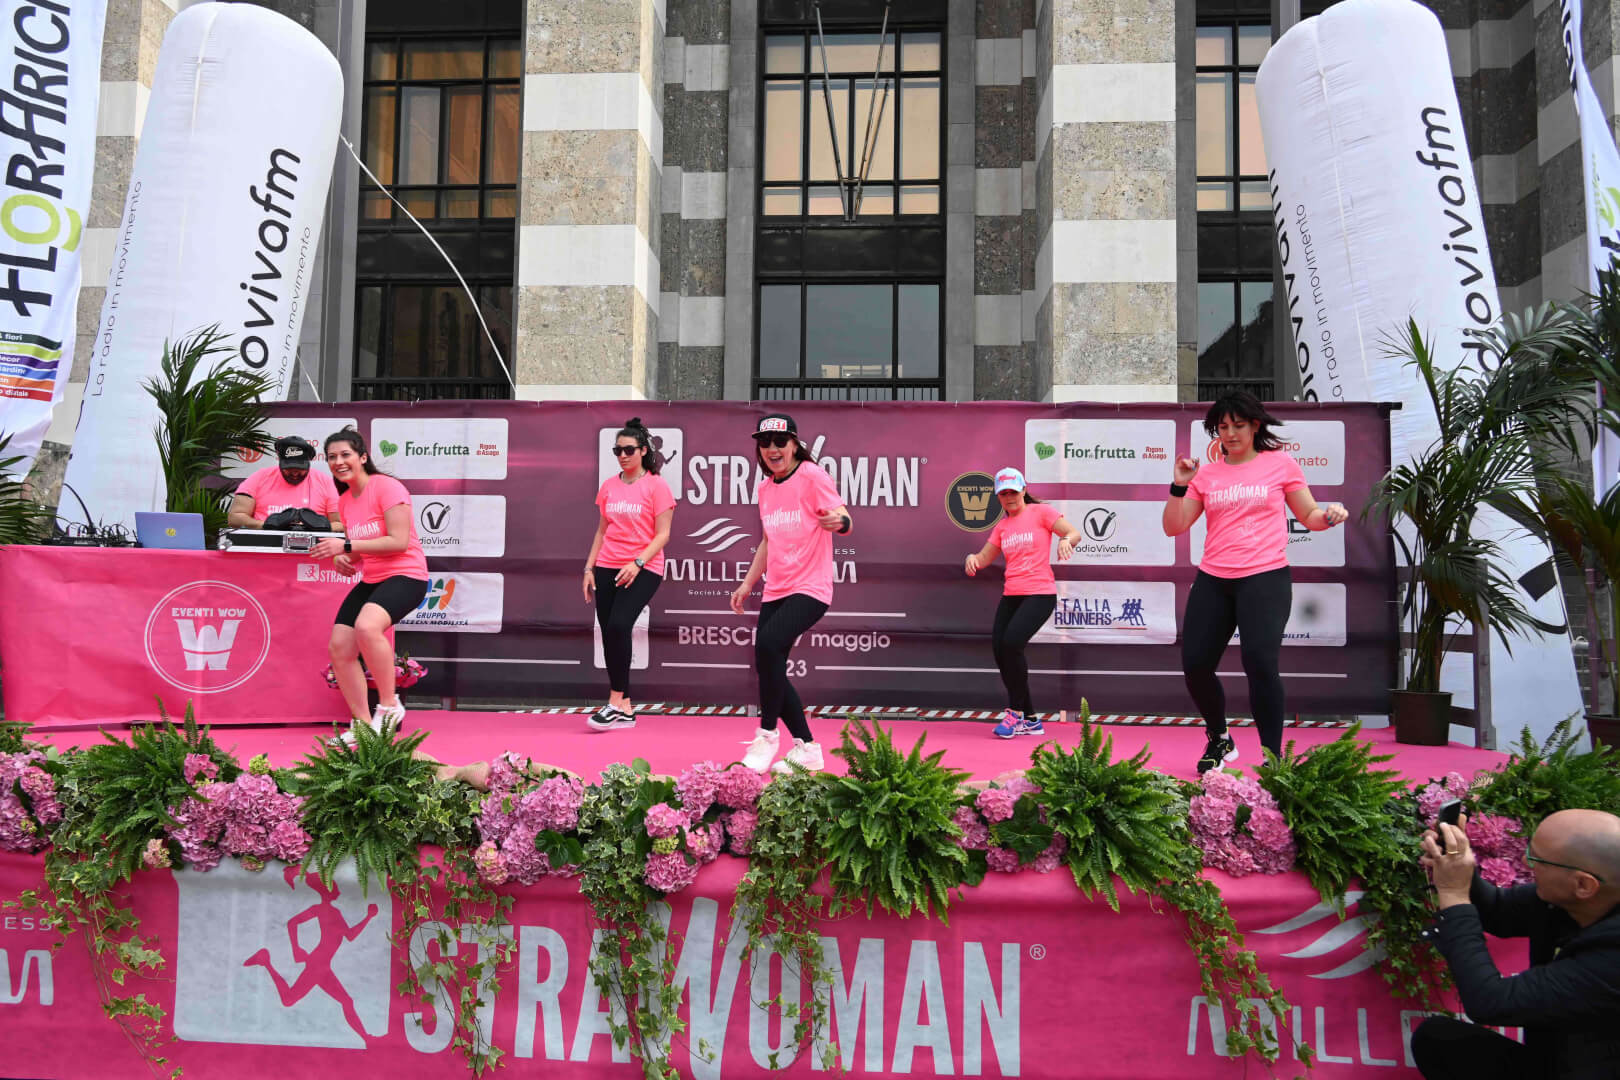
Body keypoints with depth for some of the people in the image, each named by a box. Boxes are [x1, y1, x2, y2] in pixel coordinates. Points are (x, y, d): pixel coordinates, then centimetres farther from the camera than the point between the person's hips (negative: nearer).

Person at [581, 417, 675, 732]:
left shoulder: (656, 485, -3)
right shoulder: (608, 486, 12)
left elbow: (662, 534, -7)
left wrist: (638, 563, -18)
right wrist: (589, 568, 12)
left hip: (643, 570, -5)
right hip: (608, 568, 6)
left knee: (618, 626, -23)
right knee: (609, 633, 2)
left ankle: (615, 701, -14)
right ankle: (625, 710, 11)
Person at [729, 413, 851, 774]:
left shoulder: (812, 475, -7)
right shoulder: (765, 488, 13)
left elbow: (844, 519, -14)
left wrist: (838, 521, -37)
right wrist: (748, 583, 23)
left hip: (810, 588, -8)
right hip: (775, 591, 8)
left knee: (768, 642, -28)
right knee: (769, 668, 3)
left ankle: (767, 735, -12)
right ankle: (806, 748, 17)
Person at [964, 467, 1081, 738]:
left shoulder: (1041, 512, 0)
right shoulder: (1002, 526, 17)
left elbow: (1074, 533, -5)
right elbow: (985, 557, 16)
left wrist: (1066, 539, -28)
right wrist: (972, 558, -7)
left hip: (1039, 594, -7)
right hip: (1010, 596, 7)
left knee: (1011, 643, -24)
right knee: (999, 650, -2)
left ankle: (1015, 712, -8)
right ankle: (1030, 720, 11)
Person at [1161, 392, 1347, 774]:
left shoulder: (1281, 463, 4)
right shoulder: (1207, 474, 10)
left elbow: (1309, 516, 10)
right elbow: (1173, 527, 8)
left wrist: (1329, 514, -11)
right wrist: (1179, 486, -5)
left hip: (1265, 577, -4)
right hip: (1213, 580, 4)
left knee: (1260, 662, -20)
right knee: (1195, 664, 1)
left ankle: (1274, 758, -5)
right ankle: (1219, 741, 28)